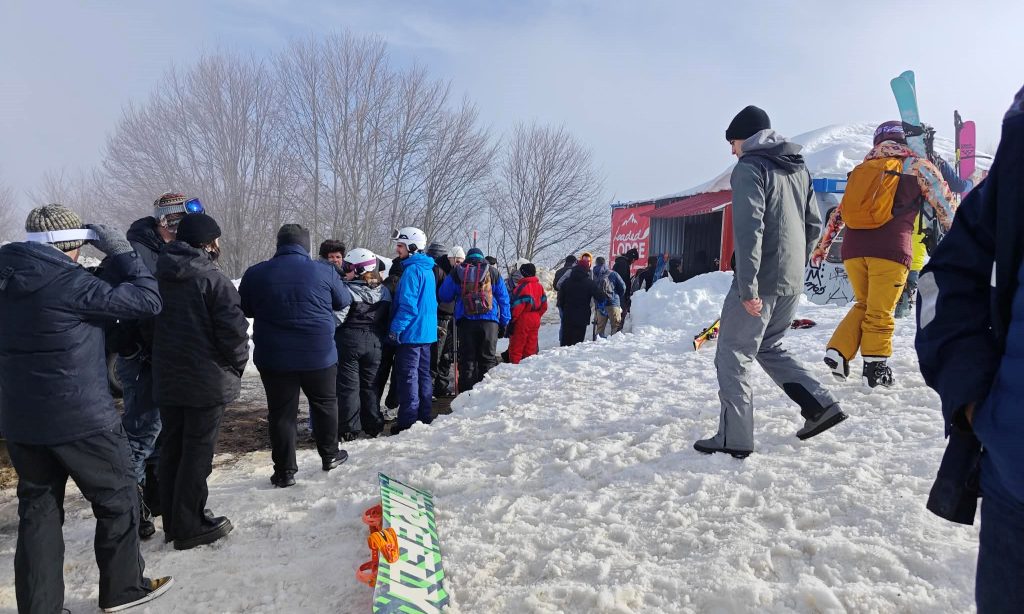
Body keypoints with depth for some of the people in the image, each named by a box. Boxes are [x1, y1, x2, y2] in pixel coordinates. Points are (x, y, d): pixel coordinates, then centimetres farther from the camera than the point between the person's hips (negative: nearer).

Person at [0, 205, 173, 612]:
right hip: (81, 419, -7)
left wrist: (115, 262, 9)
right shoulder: (68, 282, -18)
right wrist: (122, 252, -7)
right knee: (117, 499, 11)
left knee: (37, 509, 16)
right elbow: (147, 300, -15)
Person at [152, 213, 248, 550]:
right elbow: (234, 330, -20)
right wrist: (237, 365, -4)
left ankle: (172, 521, 27)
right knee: (197, 453, 2)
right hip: (206, 380, -7)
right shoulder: (213, 279, -16)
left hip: (166, 379, 7)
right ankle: (189, 527, 11)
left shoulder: (159, 276, 7)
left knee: (172, 449, 16)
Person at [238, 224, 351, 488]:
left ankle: (285, 471, 15)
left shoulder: (255, 273, -4)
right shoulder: (324, 272, -7)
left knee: (281, 413, 9)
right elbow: (344, 301, 8)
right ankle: (329, 455, 31)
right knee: (325, 403, 19)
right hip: (320, 355, 0)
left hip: (273, 358, 1)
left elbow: (245, 310, 10)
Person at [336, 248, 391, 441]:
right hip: (374, 344, 5)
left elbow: (337, 318, -18)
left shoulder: (347, 290, -18)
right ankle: (373, 426, 21)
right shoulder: (383, 291, 1)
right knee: (370, 385, 15)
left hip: (349, 342, -5)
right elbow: (387, 318, 7)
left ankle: (349, 429, 9)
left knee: (348, 385, 5)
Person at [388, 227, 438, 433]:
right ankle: (425, 415, 23)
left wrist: (395, 329, -17)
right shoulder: (428, 269, 13)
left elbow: (407, 305, -22)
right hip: (426, 331, 9)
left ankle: (407, 421, 2)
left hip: (411, 333, -9)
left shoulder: (412, 270, -16)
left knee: (408, 377, -3)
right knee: (423, 374, 15)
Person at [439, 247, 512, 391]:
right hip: (489, 321, 0)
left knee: (466, 359, 7)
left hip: (465, 321, 0)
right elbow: (503, 298, 11)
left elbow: (444, 295, 13)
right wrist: (504, 323, 14)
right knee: (488, 359, 7)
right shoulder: (493, 272, 10)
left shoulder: (457, 272, 9)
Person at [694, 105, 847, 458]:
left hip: (760, 282, -8)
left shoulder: (750, 167, -10)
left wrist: (747, 288, -23)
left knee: (733, 354, 0)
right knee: (769, 347, 23)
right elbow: (814, 224, 19)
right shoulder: (798, 168, 16)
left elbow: (748, 229, -20)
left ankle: (733, 438, 3)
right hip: (792, 283, 8)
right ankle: (821, 405, 18)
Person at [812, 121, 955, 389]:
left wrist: (822, 246, 30)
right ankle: (875, 368, 12)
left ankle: (838, 351, 7)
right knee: (880, 312, 4)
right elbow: (944, 205, 12)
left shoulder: (863, 169, 21)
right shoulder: (916, 165, 10)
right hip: (890, 248, -4)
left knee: (863, 303, 20)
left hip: (853, 247, 4)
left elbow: (838, 213, 24)